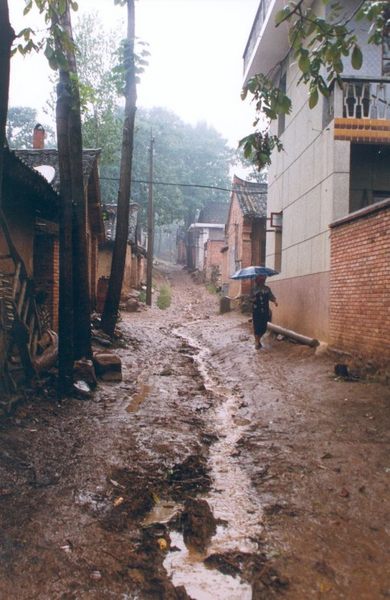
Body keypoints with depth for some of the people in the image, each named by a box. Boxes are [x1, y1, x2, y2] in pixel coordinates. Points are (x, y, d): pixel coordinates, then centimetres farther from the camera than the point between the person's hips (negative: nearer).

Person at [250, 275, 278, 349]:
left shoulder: (267, 289, 6)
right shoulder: (254, 289, 0)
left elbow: (271, 296, 5)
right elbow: (250, 298, 1)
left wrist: (274, 301, -15)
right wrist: (253, 299, -21)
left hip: (265, 311, 3)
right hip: (256, 311, -3)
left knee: (264, 327, 3)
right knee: (256, 326, -3)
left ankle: (258, 339, 28)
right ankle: (257, 342, 9)